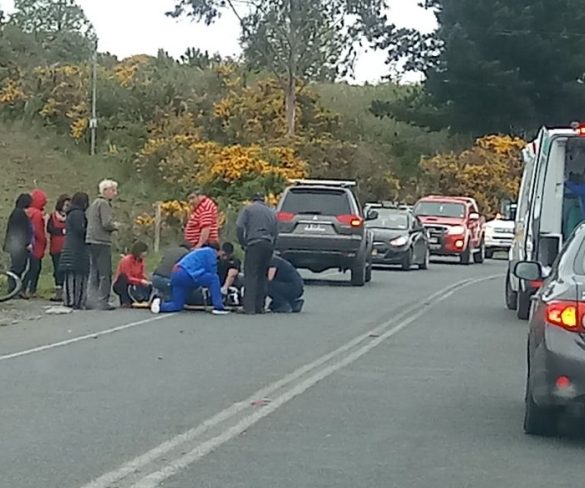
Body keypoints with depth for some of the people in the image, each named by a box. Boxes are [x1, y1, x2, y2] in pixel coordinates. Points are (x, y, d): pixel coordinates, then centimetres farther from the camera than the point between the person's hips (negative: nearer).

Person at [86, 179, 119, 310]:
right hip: (102, 242, -9)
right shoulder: (104, 203, -10)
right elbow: (107, 223, -20)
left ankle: (92, 300, 12)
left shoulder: (94, 203, 18)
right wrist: (115, 226, 1)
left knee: (94, 273, 12)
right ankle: (103, 302, -5)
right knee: (105, 274, -5)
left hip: (91, 240, 9)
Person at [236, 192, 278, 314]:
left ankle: (249, 307, -14)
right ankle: (260, 307, 8)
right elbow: (276, 232, 18)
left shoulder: (248, 209, 8)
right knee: (262, 276, 10)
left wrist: (243, 243, 4)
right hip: (269, 245, 5)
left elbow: (240, 227, -4)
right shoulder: (271, 212, 22)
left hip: (254, 244, -5)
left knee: (250, 276, -6)